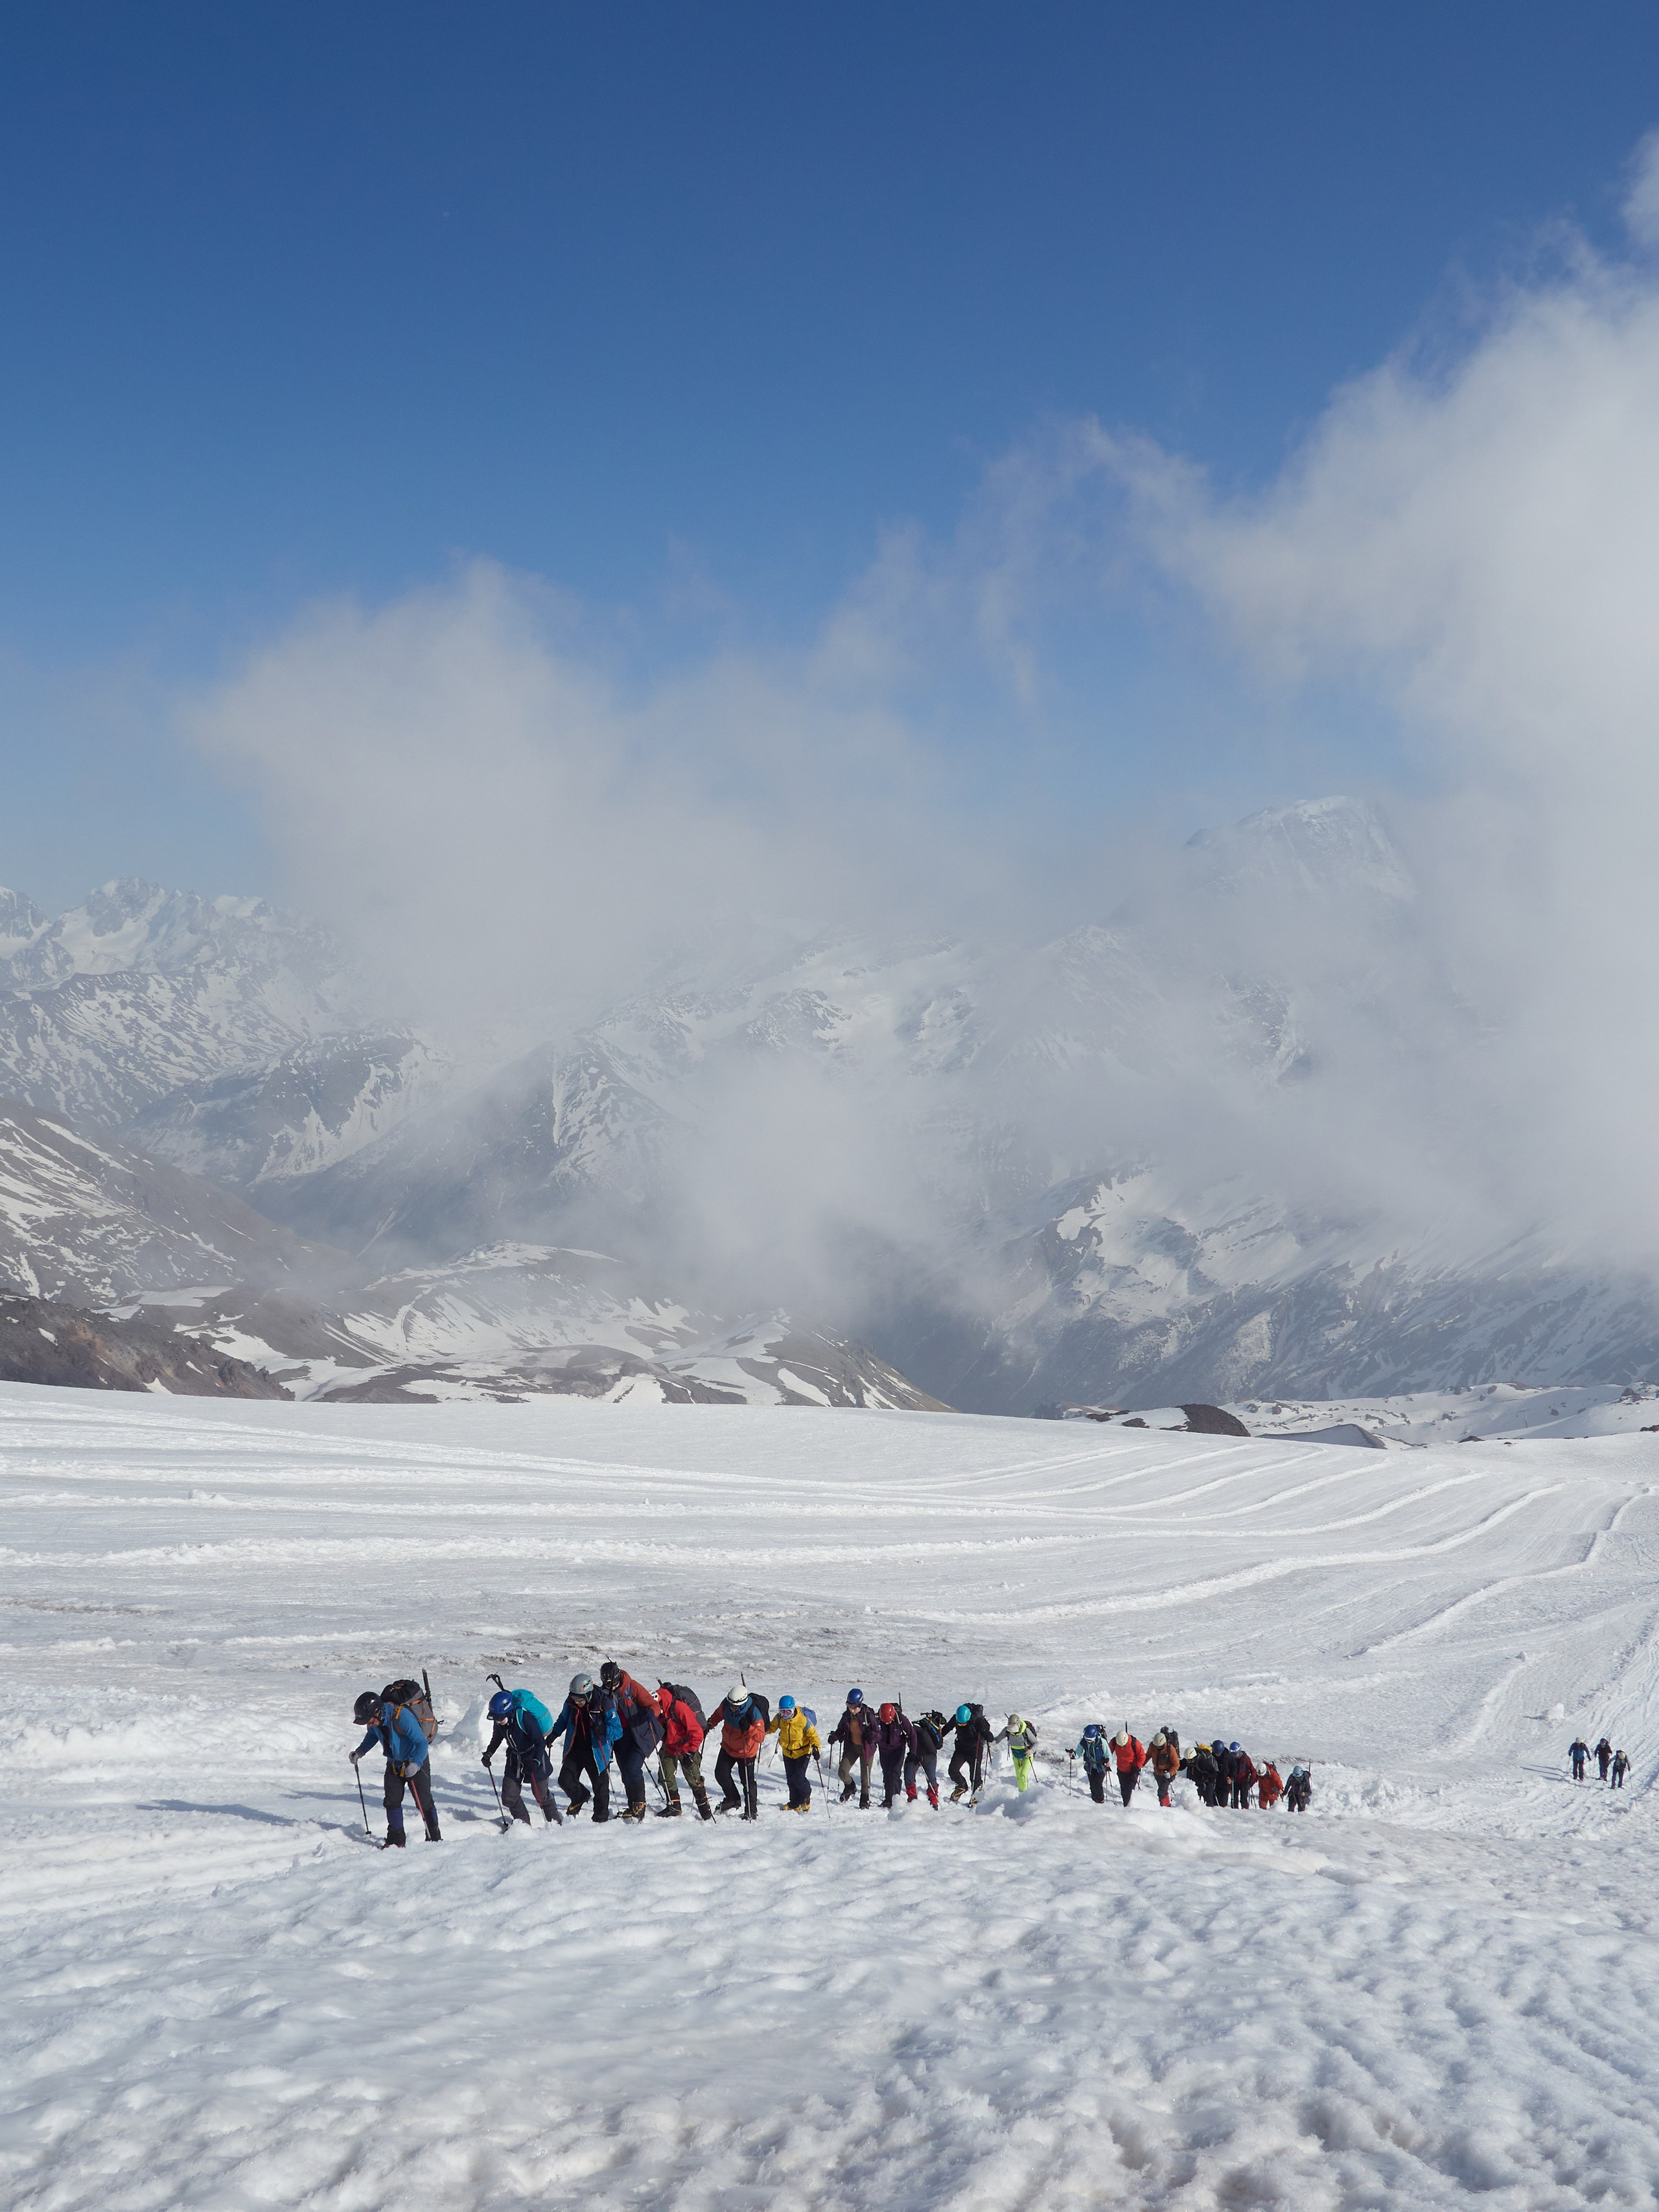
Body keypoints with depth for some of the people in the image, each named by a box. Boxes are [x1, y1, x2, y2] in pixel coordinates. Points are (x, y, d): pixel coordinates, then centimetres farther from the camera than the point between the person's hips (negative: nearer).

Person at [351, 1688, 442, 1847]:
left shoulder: (402, 1717, -34)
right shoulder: (374, 1721, -12)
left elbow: (422, 1742, -33)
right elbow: (372, 1736, 14)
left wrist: (416, 1764, -46)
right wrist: (360, 1752, 1)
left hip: (416, 1764, -6)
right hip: (394, 1764, 6)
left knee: (424, 1802, -3)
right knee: (392, 1801, 0)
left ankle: (435, 1838, 10)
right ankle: (396, 1839, 9)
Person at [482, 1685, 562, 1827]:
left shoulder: (525, 1718, -31)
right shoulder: (500, 1721, -11)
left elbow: (540, 1742, -29)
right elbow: (497, 1737, 12)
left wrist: (536, 1761, -41)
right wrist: (489, 1754, 3)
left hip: (535, 1757, -6)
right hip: (515, 1759, 6)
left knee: (541, 1795, 3)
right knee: (509, 1796, -1)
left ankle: (556, 1822, 25)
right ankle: (524, 1824, 16)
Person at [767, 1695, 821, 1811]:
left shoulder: (803, 1720, -25)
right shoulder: (779, 1719, -12)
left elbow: (813, 1734, -16)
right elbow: (771, 1727, 4)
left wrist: (816, 1748, -29)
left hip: (802, 1752, -5)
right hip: (787, 1753, 5)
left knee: (799, 1778, -12)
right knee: (791, 1779, 10)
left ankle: (806, 1798, 15)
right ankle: (795, 1803, 25)